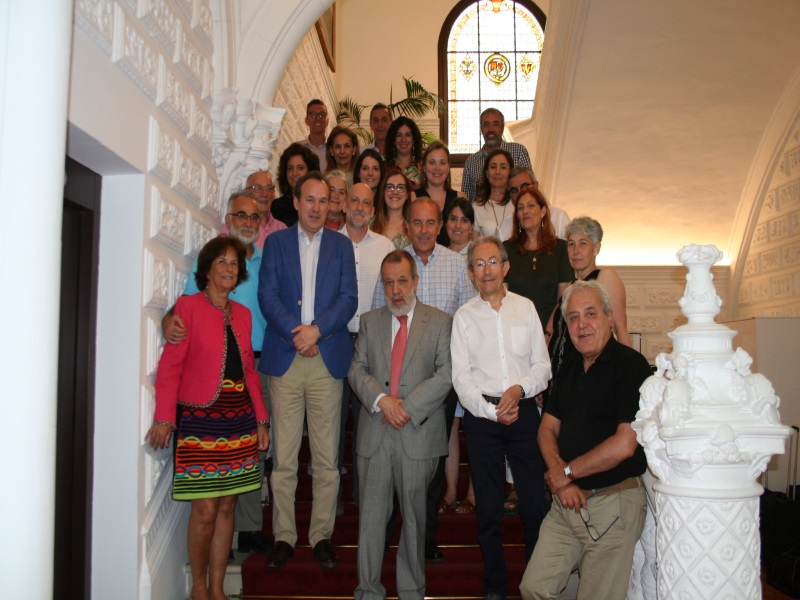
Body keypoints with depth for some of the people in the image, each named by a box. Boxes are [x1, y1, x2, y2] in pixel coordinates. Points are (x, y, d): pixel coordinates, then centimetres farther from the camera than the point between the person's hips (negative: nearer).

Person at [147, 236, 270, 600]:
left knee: (227, 506, 9)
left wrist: (260, 419, 12)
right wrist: (164, 419, -16)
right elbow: (170, 365, -9)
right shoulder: (189, 306, -3)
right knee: (205, 510, -3)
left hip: (238, 421, 5)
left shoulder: (242, 313, 14)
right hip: (200, 420, -5)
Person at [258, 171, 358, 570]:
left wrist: (316, 329, -11)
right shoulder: (276, 242, 11)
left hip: (328, 359, 0)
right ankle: (283, 536, 14)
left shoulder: (341, 245, 13)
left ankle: (322, 535, 14)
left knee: (326, 458, 3)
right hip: (284, 358, 0)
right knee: (283, 457, 2)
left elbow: (349, 299, 3)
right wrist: (296, 333, -11)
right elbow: (267, 295, 2)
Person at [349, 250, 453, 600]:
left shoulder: (440, 322, 3)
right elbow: (357, 370, 5)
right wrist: (382, 399, -12)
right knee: (371, 515, 6)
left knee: (414, 515, 8)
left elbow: (445, 375, -5)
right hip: (375, 433, 2)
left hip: (418, 432, -2)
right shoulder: (370, 322, 12)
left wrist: (407, 408, -12)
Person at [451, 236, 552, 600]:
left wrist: (519, 388, -11)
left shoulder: (526, 308, 8)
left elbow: (543, 366, 7)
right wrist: (492, 411, -10)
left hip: (524, 410, 1)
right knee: (488, 508, 7)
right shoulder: (464, 316, 5)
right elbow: (460, 377, 0)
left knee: (535, 504, -1)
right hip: (482, 416, 0)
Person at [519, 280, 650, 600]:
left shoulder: (631, 365, -12)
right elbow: (547, 429, 10)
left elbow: (624, 444, -20)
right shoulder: (569, 368, 11)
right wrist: (560, 478, -9)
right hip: (567, 501, 7)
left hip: (614, 502, -6)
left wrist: (566, 472, -10)